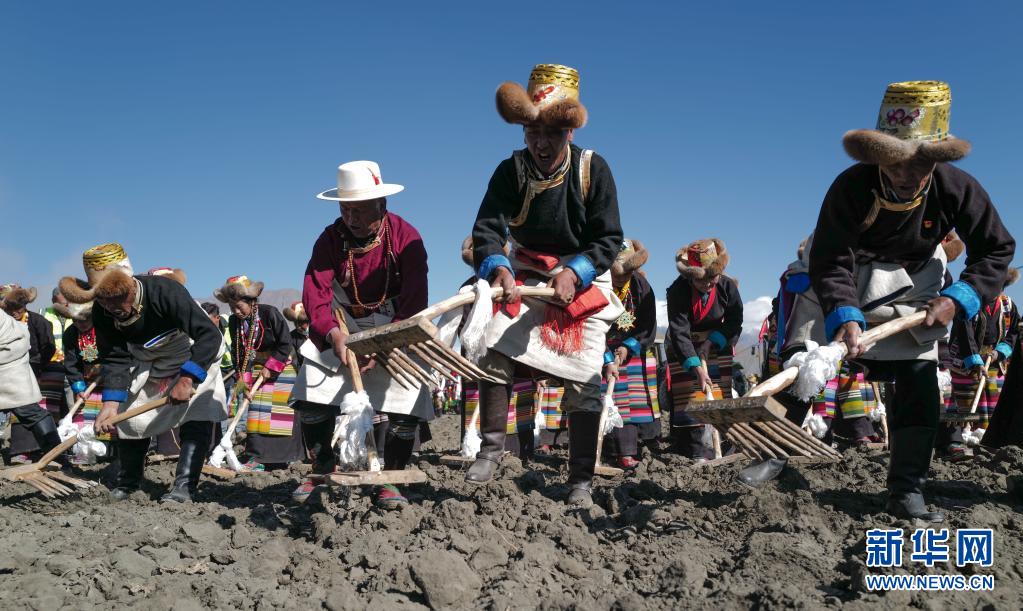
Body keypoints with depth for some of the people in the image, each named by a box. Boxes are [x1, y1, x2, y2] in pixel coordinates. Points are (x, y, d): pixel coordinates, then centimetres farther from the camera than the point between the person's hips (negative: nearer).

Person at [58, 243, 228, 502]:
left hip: (195, 357, -5)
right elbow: (115, 359, -14)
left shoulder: (165, 291, -37)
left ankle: (184, 486, -16)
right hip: (146, 364, 5)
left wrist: (187, 380, -43)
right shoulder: (102, 313, -20)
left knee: (198, 418, -20)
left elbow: (209, 335, -39)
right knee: (129, 416, 7)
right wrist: (110, 403, -28)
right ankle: (128, 483, 27)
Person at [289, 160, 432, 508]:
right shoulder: (331, 238, -11)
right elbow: (315, 293, -21)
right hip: (341, 331, 2)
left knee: (408, 405, -14)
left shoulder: (406, 238, -19)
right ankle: (323, 472, 14)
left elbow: (414, 302, -24)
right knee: (311, 397, -7)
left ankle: (389, 480, 5)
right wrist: (333, 333, -40)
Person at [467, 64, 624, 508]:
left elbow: (609, 240, -12)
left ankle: (581, 482, 7)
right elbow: (487, 229, -19)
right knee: (495, 352, -16)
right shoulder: (511, 171, -10)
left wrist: (574, 273, -28)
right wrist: (497, 268, -39)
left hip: (583, 279, -1)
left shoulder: (593, 169, -14)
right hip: (526, 274, 2)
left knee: (584, 380, -4)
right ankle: (491, 447, 5)